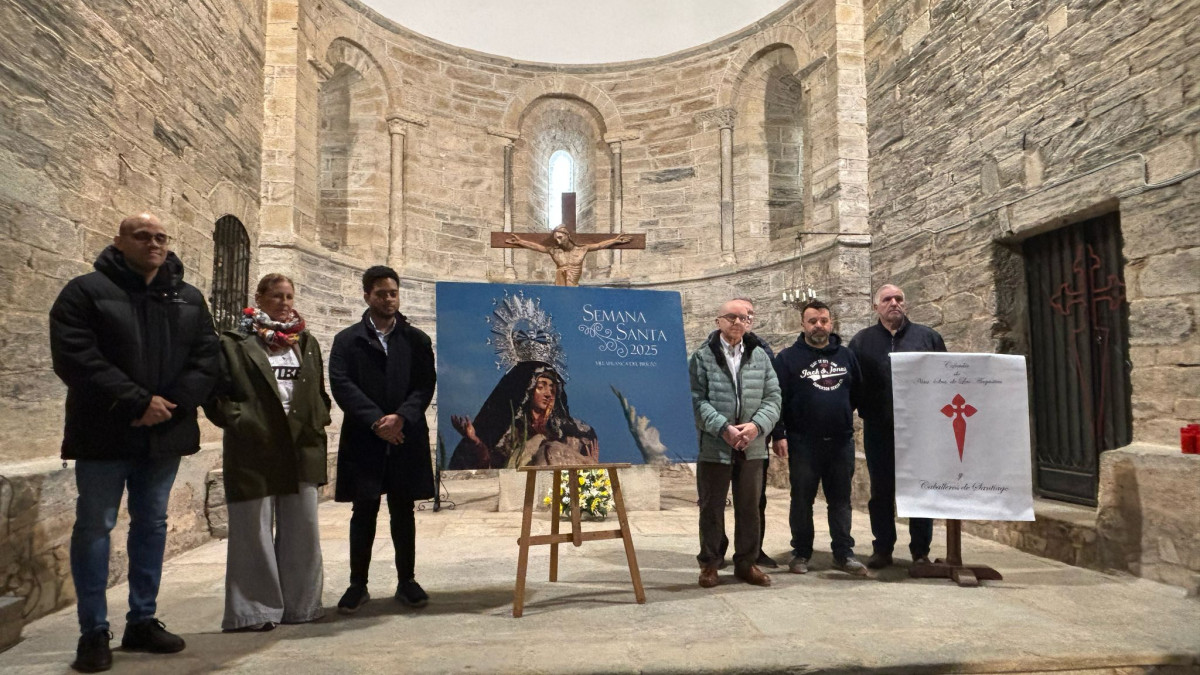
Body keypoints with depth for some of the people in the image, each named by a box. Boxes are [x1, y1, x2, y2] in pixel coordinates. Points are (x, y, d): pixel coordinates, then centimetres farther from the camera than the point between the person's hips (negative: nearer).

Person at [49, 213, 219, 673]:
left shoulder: (189, 299, 9)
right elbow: (74, 358, -14)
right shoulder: (85, 292, -4)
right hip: (105, 435, -4)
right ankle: (94, 633, 13)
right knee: (94, 526, 2)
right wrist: (139, 402, -19)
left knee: (152, 525, 11)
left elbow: (206, 360, 3)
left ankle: (142, 621, 23)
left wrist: (171, 404, -13)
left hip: (165, 434, 4)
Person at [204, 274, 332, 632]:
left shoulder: (307, 343, 14)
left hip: (301, 450, 5)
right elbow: (216, 394, -4)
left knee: (302, 530, 10)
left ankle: (300, 603, 22)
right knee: (254, 531, 3)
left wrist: (317, 422, 4)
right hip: (254, 451, -4)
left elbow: (320, 392, 19)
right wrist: (240, 421, -13)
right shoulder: (235, 343, -1)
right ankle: (255, 608, 15)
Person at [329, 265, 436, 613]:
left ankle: (406, 581, 19)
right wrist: (376, 421, -15)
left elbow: (426, 385, 1)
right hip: (363, 439, -1)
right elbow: (341, 385, -5)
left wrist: (401, 417, -15)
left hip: (407, 438, 1)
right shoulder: (347, 340, 6)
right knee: (364, 511, 4)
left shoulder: (417, 340, 10)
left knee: (403, 510, 9)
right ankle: (358, 584, 16)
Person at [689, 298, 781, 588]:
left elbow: (772, 397, 5)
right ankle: (709, 563, 21)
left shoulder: (760, 356, 8)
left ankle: (746, 562, 27)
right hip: (713, 446, -3)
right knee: (711, 507, 7)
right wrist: (724, 428, -19)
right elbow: (696, 400, -9)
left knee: (750, 507, 12)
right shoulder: (702, 357, -3)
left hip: (752, 447, 3)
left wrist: (756, 425, -12)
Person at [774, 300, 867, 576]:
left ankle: (843, 553, 16)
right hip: (803, 442, -3)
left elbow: (859, 392, 18)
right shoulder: (788, 357, -1)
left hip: (841, 441, 3)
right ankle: (801, 553, 16)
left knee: (840, 500, 8)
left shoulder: (846, 355, 11)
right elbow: (777, 398, -6)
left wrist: (846, 415, 8)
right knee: (802, 499, 5)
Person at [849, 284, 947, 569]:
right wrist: (863, 413, -4)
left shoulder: (927, 337, 7)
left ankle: (921, 550, 18)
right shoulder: (862, 341, 7)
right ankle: (882, 549, 18)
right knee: (881, 491, 8)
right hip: (879, 430, 0)